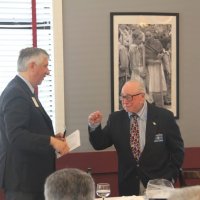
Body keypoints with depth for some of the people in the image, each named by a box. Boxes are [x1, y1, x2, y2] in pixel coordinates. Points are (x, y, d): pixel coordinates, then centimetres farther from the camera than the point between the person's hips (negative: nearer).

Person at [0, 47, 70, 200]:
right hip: (21, 177, -10)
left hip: (32, 175, 10)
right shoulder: (15, 94, -17)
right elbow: (16, 136, -26)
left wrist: (51, 137, 7)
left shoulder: (24, 90, 15)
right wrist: (51, 141, -25)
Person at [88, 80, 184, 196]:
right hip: (128, 186, 2)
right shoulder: (116, 119, 0)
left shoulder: (164, 116, -6)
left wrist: (170, 178, -7)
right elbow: (99, 144, 3)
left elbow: (177, 150, -1)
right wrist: (95, 126, -14)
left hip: (159, 184, -2)